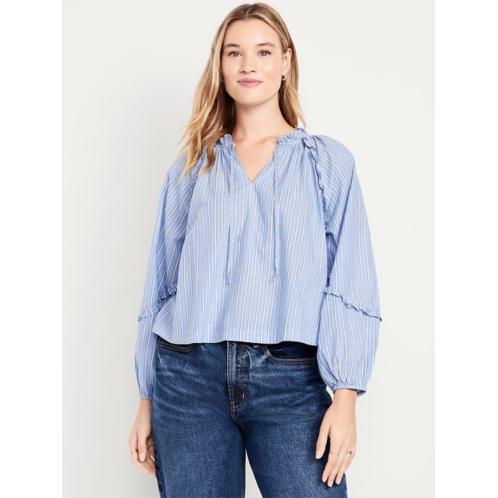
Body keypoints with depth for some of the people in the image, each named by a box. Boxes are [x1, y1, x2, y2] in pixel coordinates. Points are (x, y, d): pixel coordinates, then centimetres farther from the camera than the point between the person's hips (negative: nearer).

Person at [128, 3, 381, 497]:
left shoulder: (328, 161, 7)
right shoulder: (191, 168, 13)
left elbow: (350, 284, 0)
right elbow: (161, 284, 12)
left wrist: (345, 397, -9)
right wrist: (147, 401, 9)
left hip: (291, 382, -1)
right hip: (189, 377, 2)